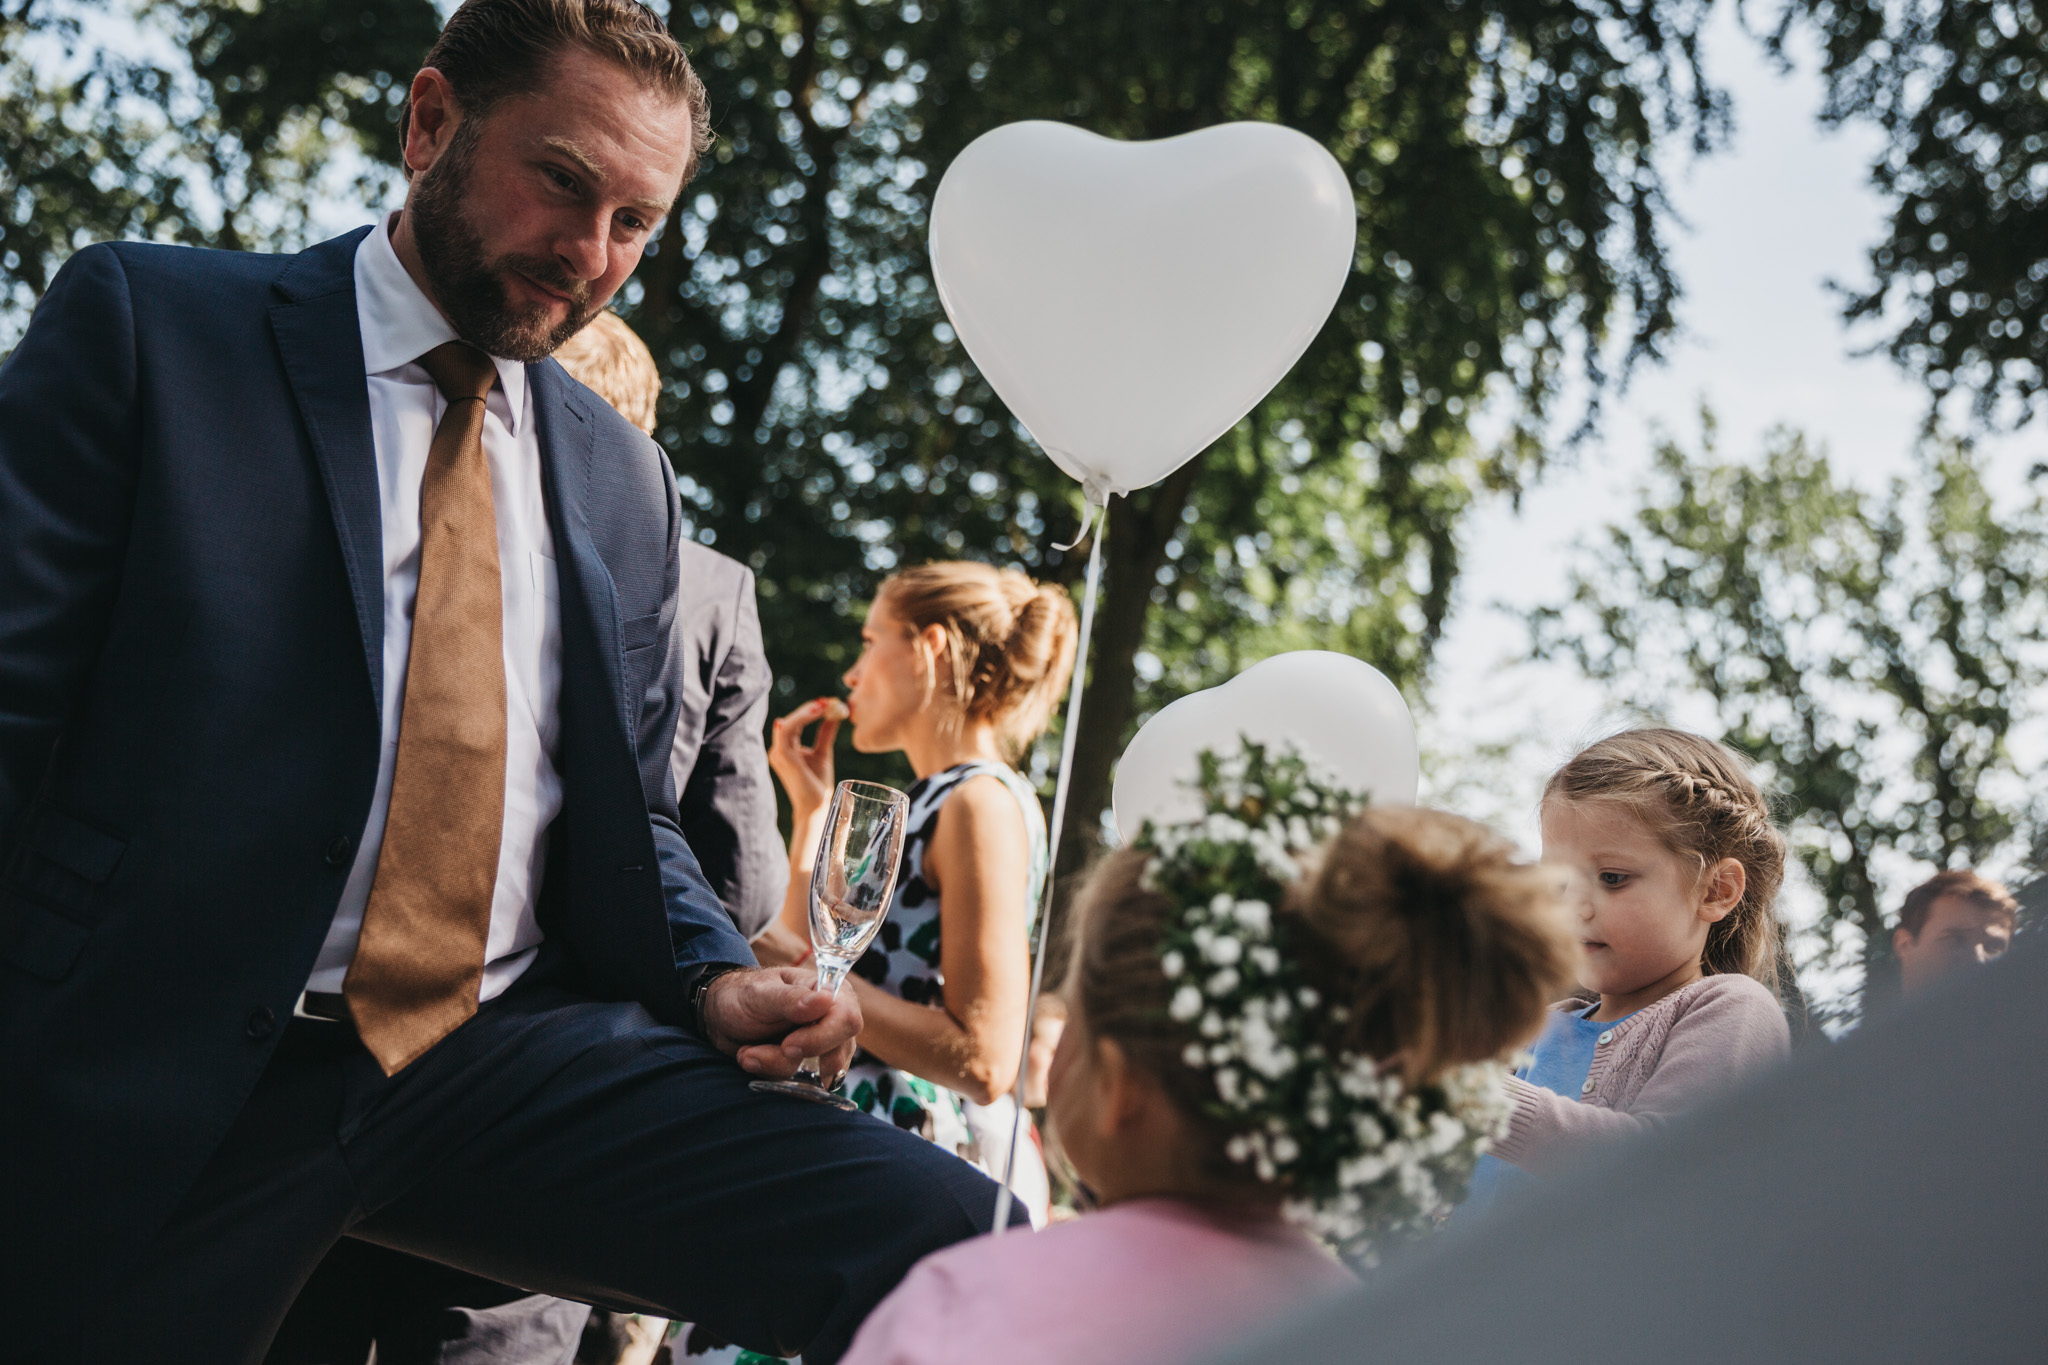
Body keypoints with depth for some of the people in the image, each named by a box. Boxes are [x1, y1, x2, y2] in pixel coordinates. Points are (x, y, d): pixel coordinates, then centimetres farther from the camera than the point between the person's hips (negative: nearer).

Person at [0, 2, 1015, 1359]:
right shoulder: (145, 324, 2)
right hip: (165, 1094, -3)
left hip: (520, 1065, 3)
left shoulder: (626, 478, 15)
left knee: (954, 1241, -16)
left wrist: (716, 979, 0)